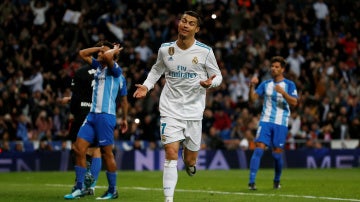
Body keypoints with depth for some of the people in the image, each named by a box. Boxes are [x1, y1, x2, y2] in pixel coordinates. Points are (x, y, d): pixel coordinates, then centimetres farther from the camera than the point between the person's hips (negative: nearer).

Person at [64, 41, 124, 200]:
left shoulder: (115, 70, -7)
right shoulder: (98, 66, 16)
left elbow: (107, 56, -27)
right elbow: (82, 53, 24)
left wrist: (115, 50, -7)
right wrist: (100, 47, 16)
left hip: (106, 115, -8)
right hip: (92, 114, 8)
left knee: (106, 152, -4)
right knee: (79, 148, 0)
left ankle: (113, 190, 6)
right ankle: (79, 188, 3)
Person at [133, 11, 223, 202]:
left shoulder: (205, 51, -6)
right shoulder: (165, 49, 0)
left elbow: (218, 76, 3)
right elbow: (156, 70, 19)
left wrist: (211, 82, -20)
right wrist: (146, 86, 2)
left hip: (194, 111, 0)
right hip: (170, 109, 0)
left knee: (190, 162, 6)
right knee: (171, 153, -15)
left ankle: (189, 160, 45)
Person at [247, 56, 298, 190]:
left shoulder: (289, 85, 3)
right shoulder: (265, 84, 11)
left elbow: (294, 103, -10)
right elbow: (252, 99, 5)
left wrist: (282, 92, -24)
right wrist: (252, 86, -12)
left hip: (281, 123, -2)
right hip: (266, 121, 2)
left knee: (277, 153, 0)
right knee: (258, 149, -13)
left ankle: (277, 180, 23)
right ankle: (251, 181, -16)